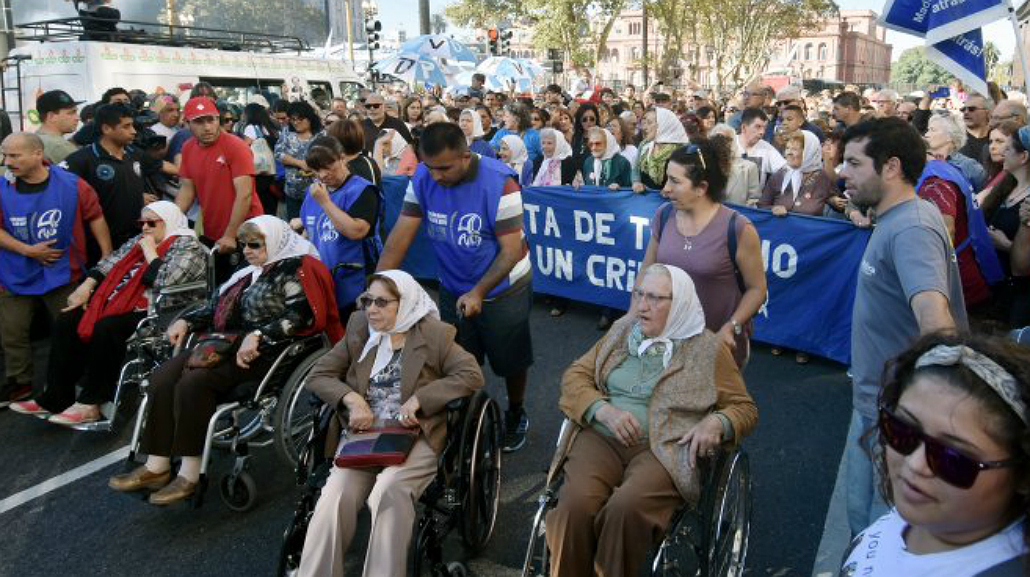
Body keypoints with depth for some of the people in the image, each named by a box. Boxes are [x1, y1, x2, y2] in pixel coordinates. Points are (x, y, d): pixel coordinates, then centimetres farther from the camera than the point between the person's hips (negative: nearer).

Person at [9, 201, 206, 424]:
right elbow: (112, 261, 17)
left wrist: (150, 252, -11)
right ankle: (56, 398, -2)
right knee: (67, 321, -3)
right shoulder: (141, 240, 20)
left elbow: (165, 282, -22)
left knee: (106, 329, -31)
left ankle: (90, 404, -18)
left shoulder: (188, 247, -7)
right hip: (121, 304, 9)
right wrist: (86, 286, 5)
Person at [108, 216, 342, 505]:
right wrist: (186, 321, 12)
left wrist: (257, 336, -25)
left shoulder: (292, 271, -3)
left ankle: (189, 474, -22)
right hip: (226, 344, 9)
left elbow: (299, 317, -17)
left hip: (264, 353, -8)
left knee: (194, 381, -28)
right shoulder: (250, 272, 23)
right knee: (163, 375, -13)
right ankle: (156, 466, -13)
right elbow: (215, 307, 28)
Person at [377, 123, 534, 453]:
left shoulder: (499, 182, -26)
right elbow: (399, 238, -13)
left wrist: (478, 293, -30)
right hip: (453, 287, 3)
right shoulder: (422, 179, -14)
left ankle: (516, 415, 39)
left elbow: (512, 249, -23)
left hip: (502, 287, -3)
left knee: (511, 360, 12)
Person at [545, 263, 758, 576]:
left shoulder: (708, 349, 6)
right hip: (600, 439, 2)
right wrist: (604, 411, -9)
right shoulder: (622, 330, 14)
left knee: (626, 508, -33)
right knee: (576, 504, -28)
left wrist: (717, 423, -12)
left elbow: (745, 408, 11)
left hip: (664, 449, -2)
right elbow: (575, 376, 11)